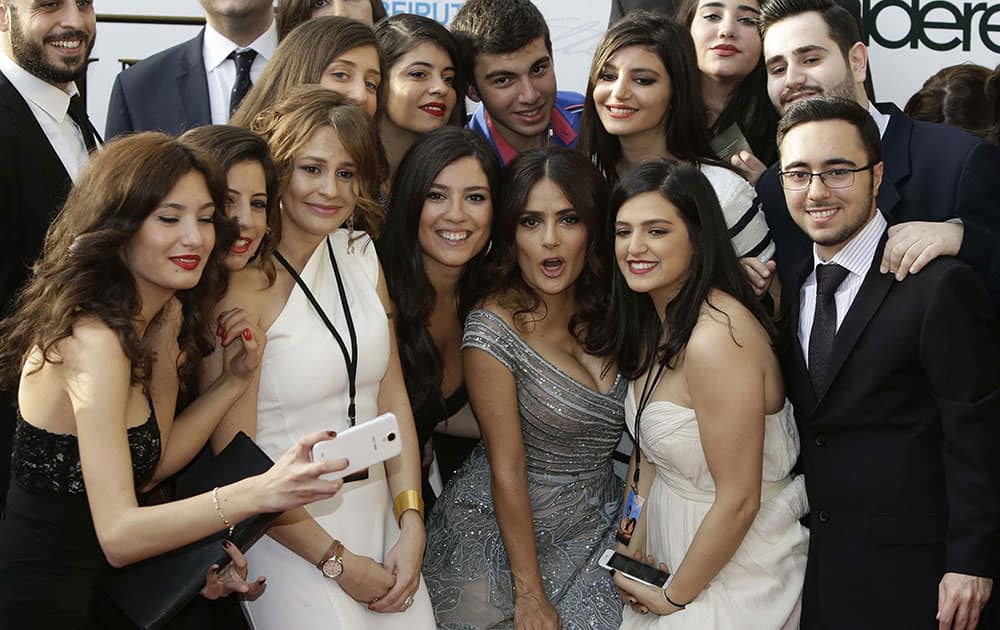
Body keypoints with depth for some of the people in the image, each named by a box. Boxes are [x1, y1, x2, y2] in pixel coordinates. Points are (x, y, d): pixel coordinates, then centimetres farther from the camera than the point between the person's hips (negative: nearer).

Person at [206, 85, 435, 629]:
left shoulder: (360, 253, 6)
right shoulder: (244, 282, -14)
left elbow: (393, 394, 7)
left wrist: (412, 525, -2)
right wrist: (337, 561, -10)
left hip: (378, 516, 6)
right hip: (287, 532, -5)